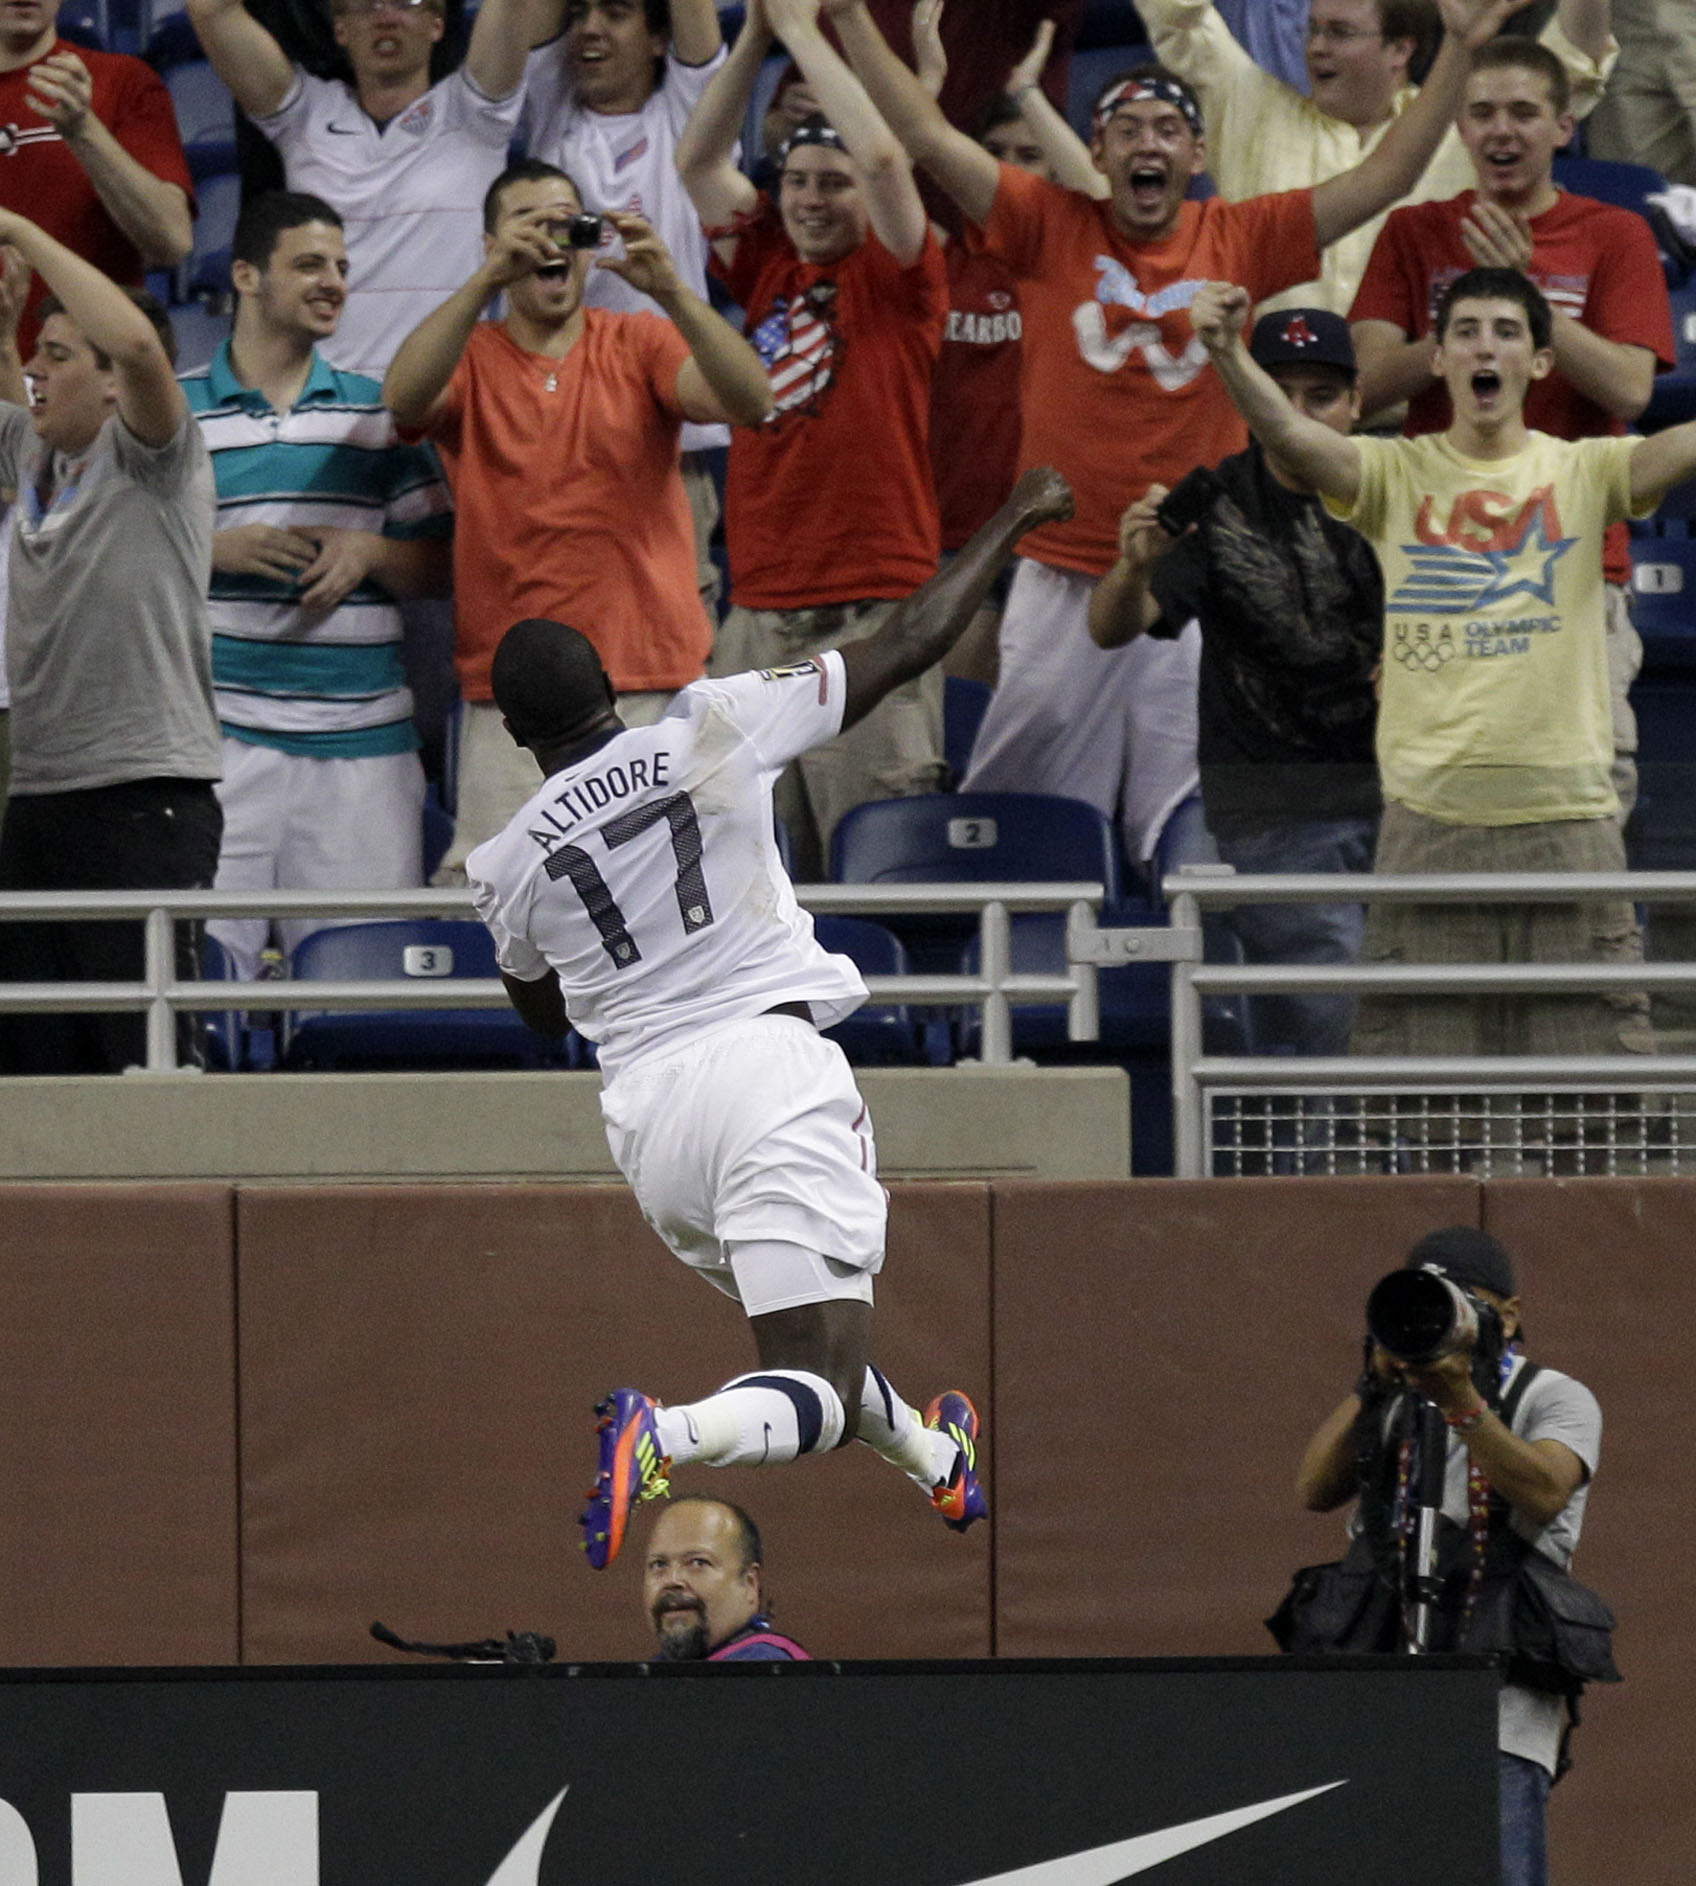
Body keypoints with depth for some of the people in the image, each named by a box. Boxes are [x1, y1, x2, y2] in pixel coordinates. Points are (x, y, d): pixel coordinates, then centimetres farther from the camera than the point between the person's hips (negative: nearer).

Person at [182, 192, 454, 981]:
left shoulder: (379, 412, 13)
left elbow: (441, 566, 15)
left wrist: (368, 553, -5)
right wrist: (218, 549, -9)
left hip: (361, 738, 2)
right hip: (220, 731, -2)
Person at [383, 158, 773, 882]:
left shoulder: (639, 346, 10)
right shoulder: (468, 359, 9)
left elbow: (749, 400, -7)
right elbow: (404, 399, -14)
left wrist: (668, 289, -22)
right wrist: (488, 281, -25)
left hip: (654, 687, 1)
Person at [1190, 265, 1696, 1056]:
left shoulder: (1585, 473, 6)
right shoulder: (1397, 474, 5)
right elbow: (1290, 435, -12)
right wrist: (1229, 354, -31)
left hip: (1566, 813, 0)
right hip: (1430, 812, 0)